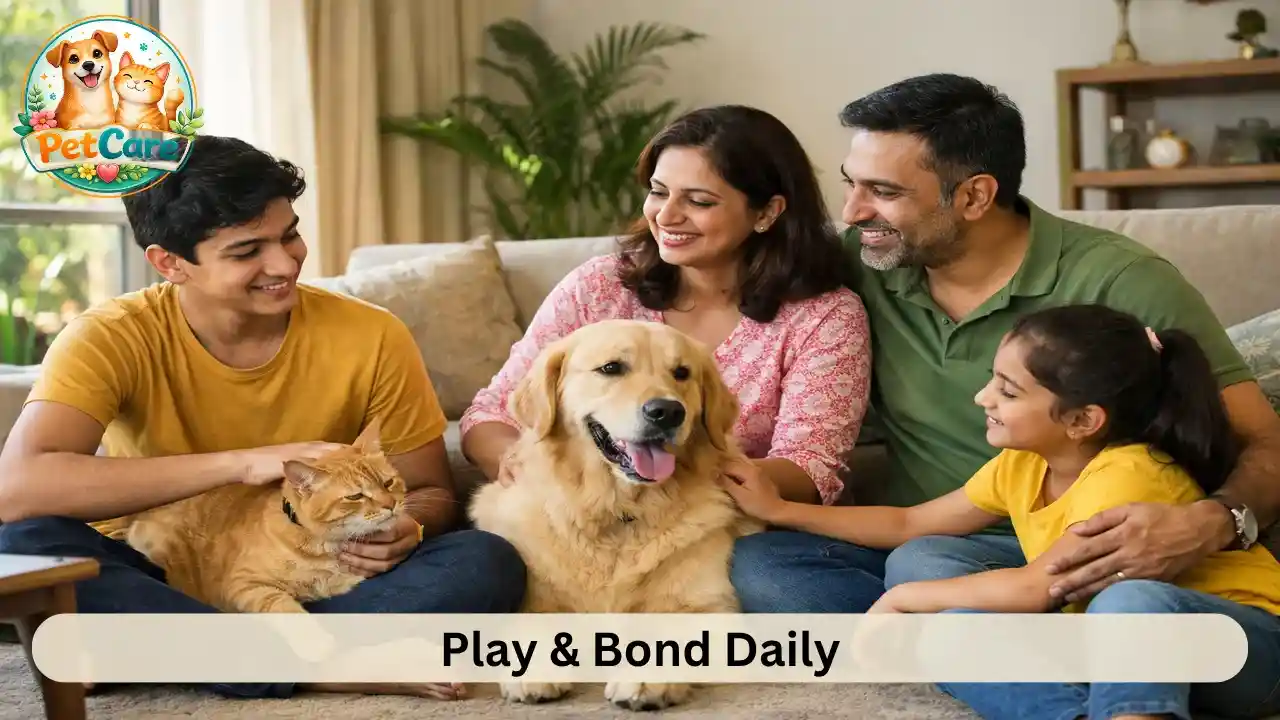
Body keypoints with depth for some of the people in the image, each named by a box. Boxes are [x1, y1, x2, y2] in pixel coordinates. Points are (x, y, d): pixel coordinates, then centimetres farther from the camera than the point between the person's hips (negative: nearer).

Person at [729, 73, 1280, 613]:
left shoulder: (1119, 284, -10)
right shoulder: (855, 265, 3)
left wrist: (1212, 522, -32)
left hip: (1068, 566, -5)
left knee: (925, 568, -36)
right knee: (753, 562, -25)